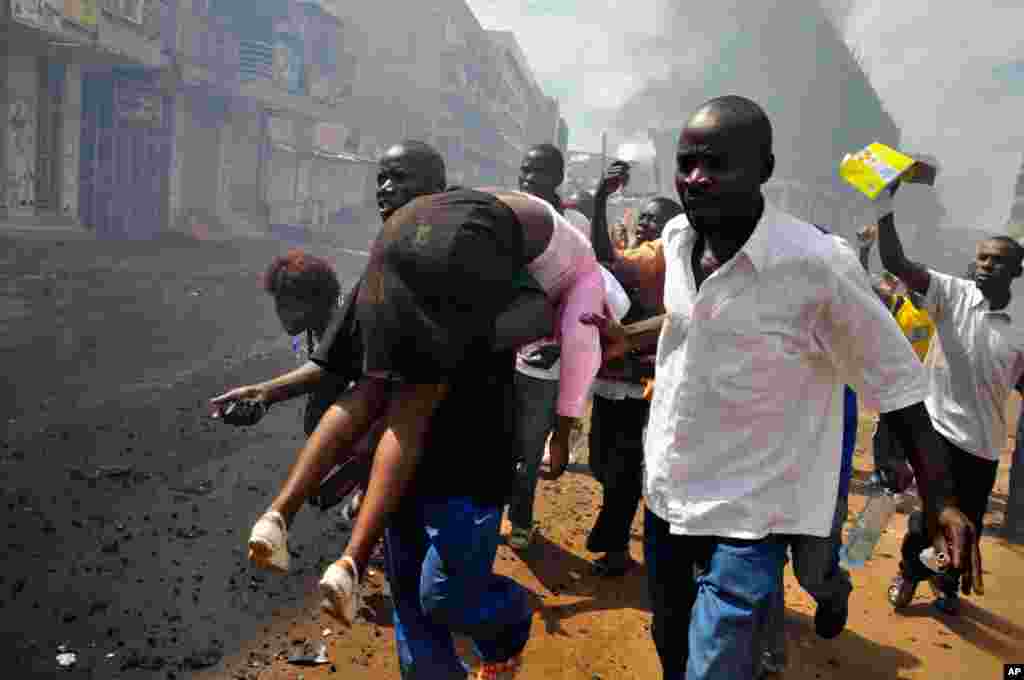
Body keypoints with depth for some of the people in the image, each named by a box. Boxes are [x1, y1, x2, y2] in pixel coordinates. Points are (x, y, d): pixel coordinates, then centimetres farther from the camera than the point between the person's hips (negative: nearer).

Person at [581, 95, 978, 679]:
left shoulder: (817, 263, -23)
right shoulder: (677, 237, -4)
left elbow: (895, 379, -13)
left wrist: (938, 499, -13)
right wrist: (628, 340, 5)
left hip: (744, 516, -6)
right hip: (667, 493, 7)